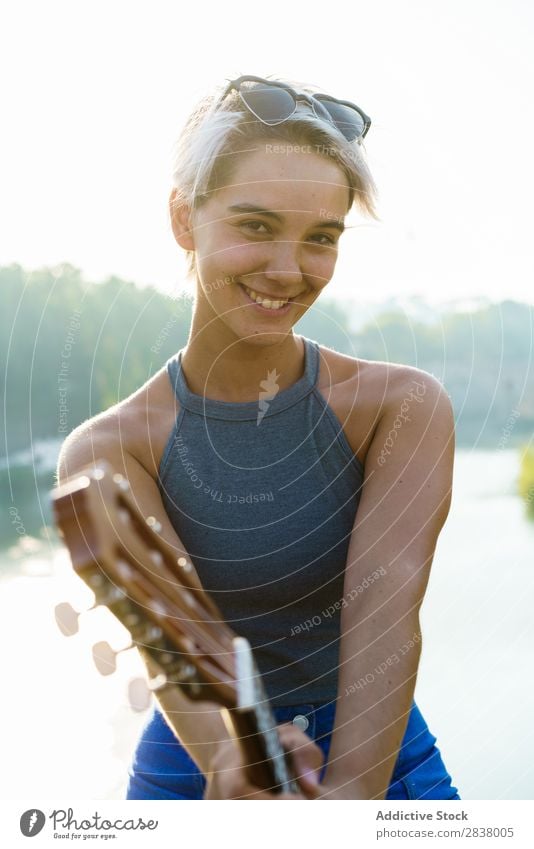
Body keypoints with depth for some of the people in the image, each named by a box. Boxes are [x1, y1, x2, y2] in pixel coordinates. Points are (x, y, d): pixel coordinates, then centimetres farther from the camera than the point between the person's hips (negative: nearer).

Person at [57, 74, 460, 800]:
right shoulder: (109, 452, -7)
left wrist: (350, 792, -34)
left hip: (383, 764, 0)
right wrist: (228, 756, -39)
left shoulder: (405, 407, -9)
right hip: (192, 775, 0)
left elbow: (385, 608, -21)